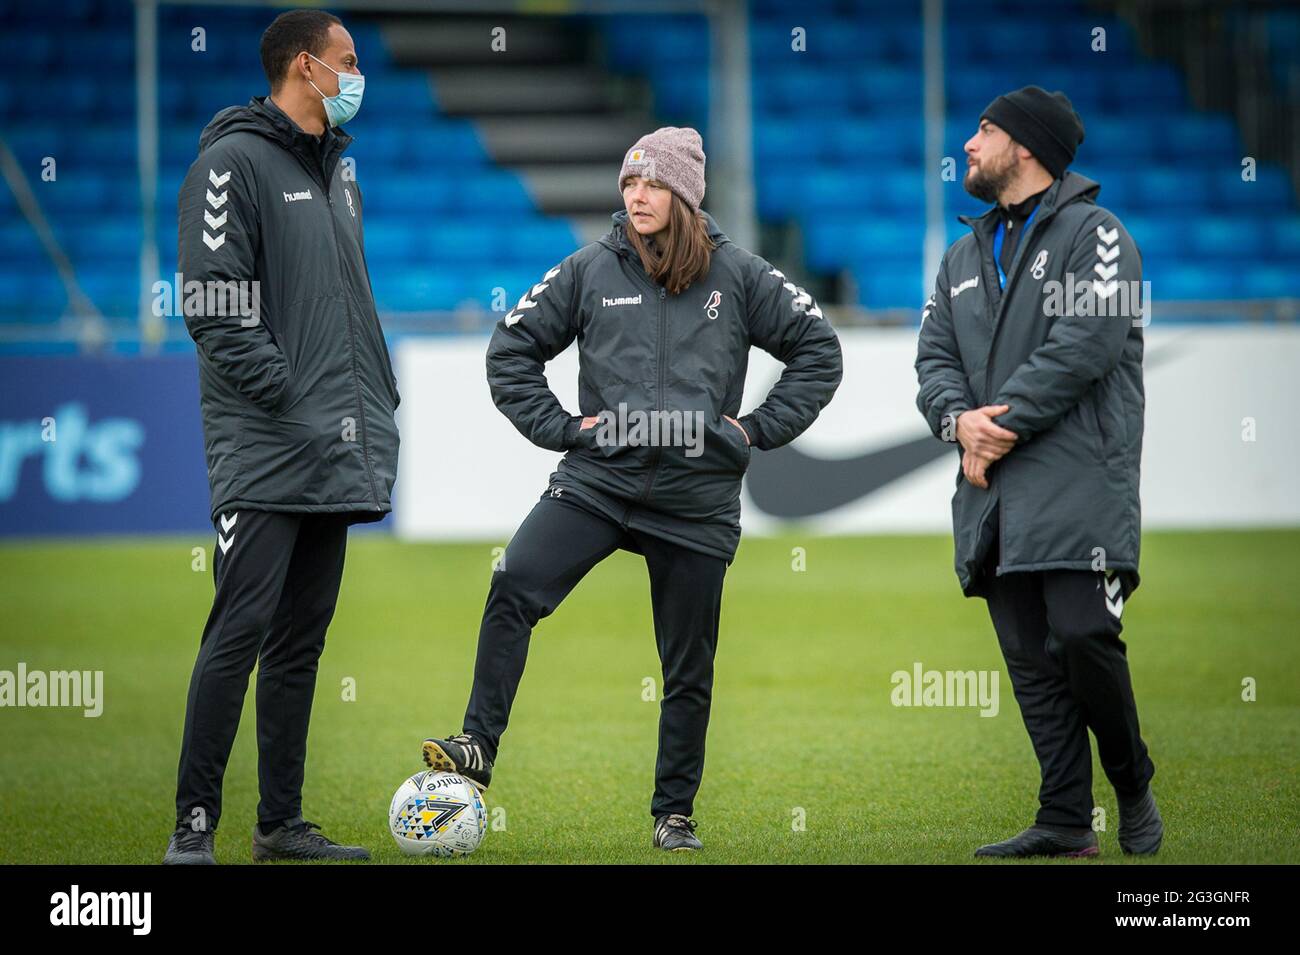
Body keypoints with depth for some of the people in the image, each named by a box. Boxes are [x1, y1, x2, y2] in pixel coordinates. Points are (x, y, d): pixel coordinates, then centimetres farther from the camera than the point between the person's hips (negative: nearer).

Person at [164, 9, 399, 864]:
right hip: (263, 451, -8)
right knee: (242, 629, -11)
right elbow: (214, 306, -14)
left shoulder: (338, 174, 19)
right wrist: (290, 400, -18)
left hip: (338, 454, 8)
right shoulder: (237, 162, -8)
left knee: (302, 640, 10)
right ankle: (195, 825, -8)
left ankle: (283, 824, 15)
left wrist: (379, 406, 14)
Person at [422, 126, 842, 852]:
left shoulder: (737, 275, 2)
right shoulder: (591, 271, 4)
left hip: (698, 499, 0)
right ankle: (478, 746, -22)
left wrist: (760, 429, 2)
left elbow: (818, 347, 9)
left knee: (689, 667, 6)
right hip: (599, 479, 0)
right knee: (514, 587, -23)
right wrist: (557, 426, 1)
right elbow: (512, 347, 11)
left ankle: (676, 813, 19)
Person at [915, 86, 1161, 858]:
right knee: (1030, 659, 2)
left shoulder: (1092, 232, 0)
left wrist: (1005, 426, -13)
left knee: (1082, 635, -15)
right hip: (992, 493, 7)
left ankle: (1134, 789, 7)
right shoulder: (964, 259, 23)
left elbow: (1087, 343, -12)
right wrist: (958, 418, -8)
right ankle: (1066, 823, 3)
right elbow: (934, 358, 14)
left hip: (1078, 484, -7)